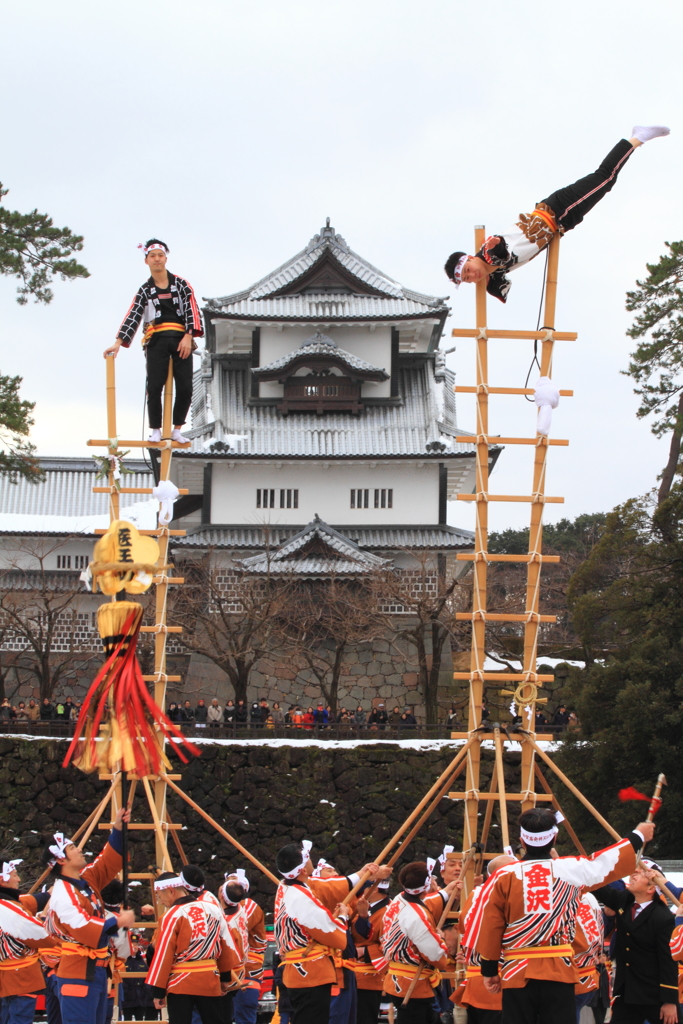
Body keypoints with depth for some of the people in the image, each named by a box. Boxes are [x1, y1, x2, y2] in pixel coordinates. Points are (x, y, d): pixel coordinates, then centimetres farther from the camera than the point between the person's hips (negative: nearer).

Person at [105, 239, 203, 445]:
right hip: (157, 341, 0)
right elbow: (132, 317, 3)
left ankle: (177, 430, 6)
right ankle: (155, 431, -2)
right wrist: (118, 343, -9)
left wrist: (188, 337, -13)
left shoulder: (181, 284, 11)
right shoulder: (144, 290, 12)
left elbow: (192, 310, 1)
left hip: (181, 340, 0)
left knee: (185, 387, -6)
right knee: (154, 386, -11)